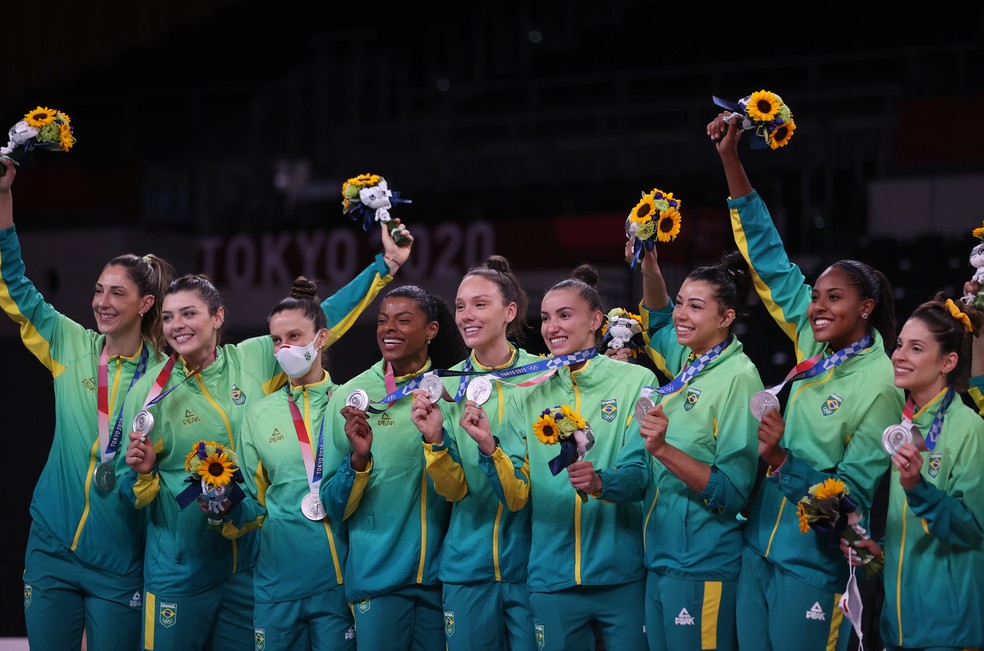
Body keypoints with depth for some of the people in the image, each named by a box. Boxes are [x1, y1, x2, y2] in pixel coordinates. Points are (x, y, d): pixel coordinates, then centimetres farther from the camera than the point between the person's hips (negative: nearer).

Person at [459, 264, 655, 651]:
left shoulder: (636, 382, -1)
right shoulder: (527, 397, 9)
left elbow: (642, 473, -10)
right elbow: (516, 495, 3)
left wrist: (601, 482, -30)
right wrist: (489, 447, -14)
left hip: (623, 576, -3)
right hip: (552, 578, 3)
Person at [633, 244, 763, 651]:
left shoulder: (738, 377, -13)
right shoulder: (687, 363, 7)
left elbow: (732, 491, -17)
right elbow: (658, 320, 31)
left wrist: (663, 450, -27)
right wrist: (650, 269, 13)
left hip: (702, 564, -7)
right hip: (660, 556, 8)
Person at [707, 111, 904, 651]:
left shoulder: (880, 387, -13)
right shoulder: (815, 349, 5)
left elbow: (854, 492, -13)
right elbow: (769, 261, 7)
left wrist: (782, 460, -23)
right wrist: (731, 160, 4)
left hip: (813, 566, -6)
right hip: (759, 549, 6)